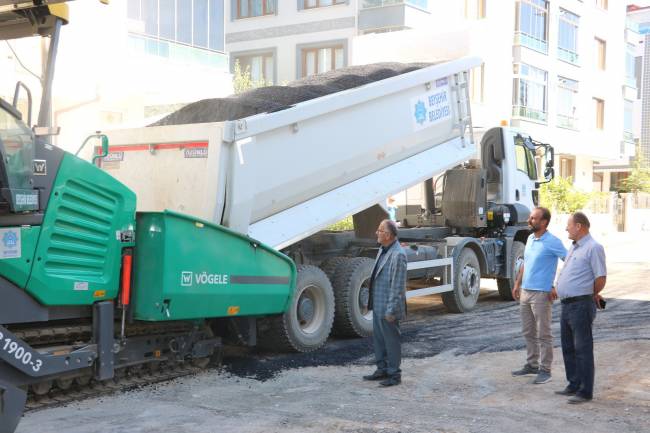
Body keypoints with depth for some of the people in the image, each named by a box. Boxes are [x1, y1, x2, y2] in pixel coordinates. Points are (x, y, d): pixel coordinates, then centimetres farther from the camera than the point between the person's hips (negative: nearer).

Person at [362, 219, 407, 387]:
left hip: (387, 308, -9)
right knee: (378, 339, 18)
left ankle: (394, 374, 14)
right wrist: (371, 302, 17)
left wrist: (391, 310, -21)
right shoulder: (383, 250, 10)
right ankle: (382, 369, 30)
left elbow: (398, 285, -21)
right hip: (378, 305, 9)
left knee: (391, 340, 2)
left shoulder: (398, 255, -20)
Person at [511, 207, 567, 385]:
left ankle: (545, 369, 6)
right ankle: (531, 364, 25)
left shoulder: (552, 242, -14)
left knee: (543, 335, -1)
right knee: (528, 332, 15)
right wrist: (517, 284, 17)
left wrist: (557, 286, -15)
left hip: (542, 294, -8)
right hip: (525, 292, 8)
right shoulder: (530, 239, 11)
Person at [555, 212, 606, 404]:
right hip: (567, 304, 10)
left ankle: (585, 392, 0)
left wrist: (590, 295, 0)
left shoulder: (593, 248, -12)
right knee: (568, 348, 15)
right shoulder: (574, 247, 17)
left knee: (583, 349, -5)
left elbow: (601, 278, -14)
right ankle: (574, 386, 25)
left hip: (581, 305, -10)